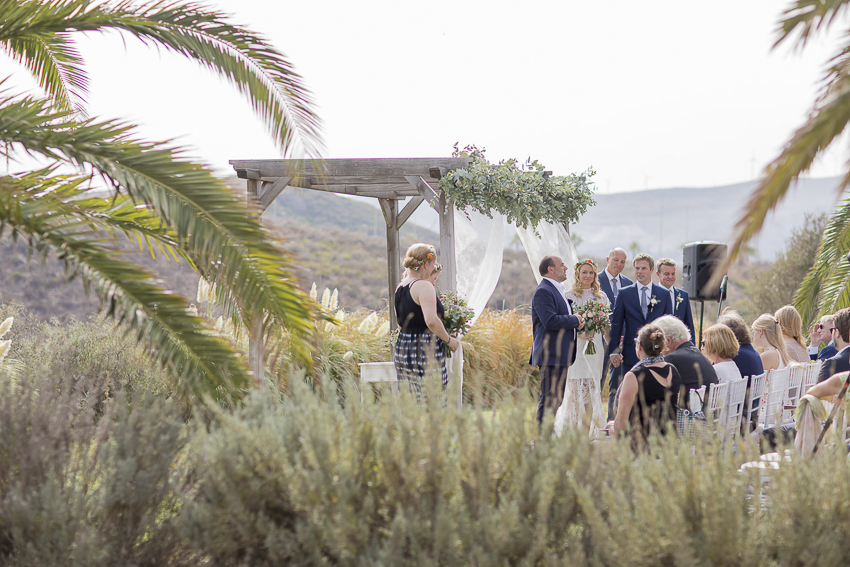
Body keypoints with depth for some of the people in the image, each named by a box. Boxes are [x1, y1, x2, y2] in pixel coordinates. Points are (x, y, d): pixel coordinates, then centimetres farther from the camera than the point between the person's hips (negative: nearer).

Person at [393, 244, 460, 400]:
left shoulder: (400, 288, 13)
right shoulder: (424, 287, -13)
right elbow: (431, 320, -24)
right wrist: (449, 340, -11)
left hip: (401, 351, 9)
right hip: (424, 352, -9)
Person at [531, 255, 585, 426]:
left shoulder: (557, 290, 19)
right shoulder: (543, 291, -14)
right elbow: (550, 321, -24)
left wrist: (576, 323, 7)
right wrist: (575, 320, -12)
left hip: (561, 355, 11)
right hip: (550, 355, -11)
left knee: (557, 398, 12)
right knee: (549, 399, -10)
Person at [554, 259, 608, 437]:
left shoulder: (602, 297, 14)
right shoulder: (570, 296, 2)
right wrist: (579, 333, -18)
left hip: (596, 347, 4)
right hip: (576, 348, -3)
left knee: (594, 390, 1)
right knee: (576, 388, -7)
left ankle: (590, 431, 7)